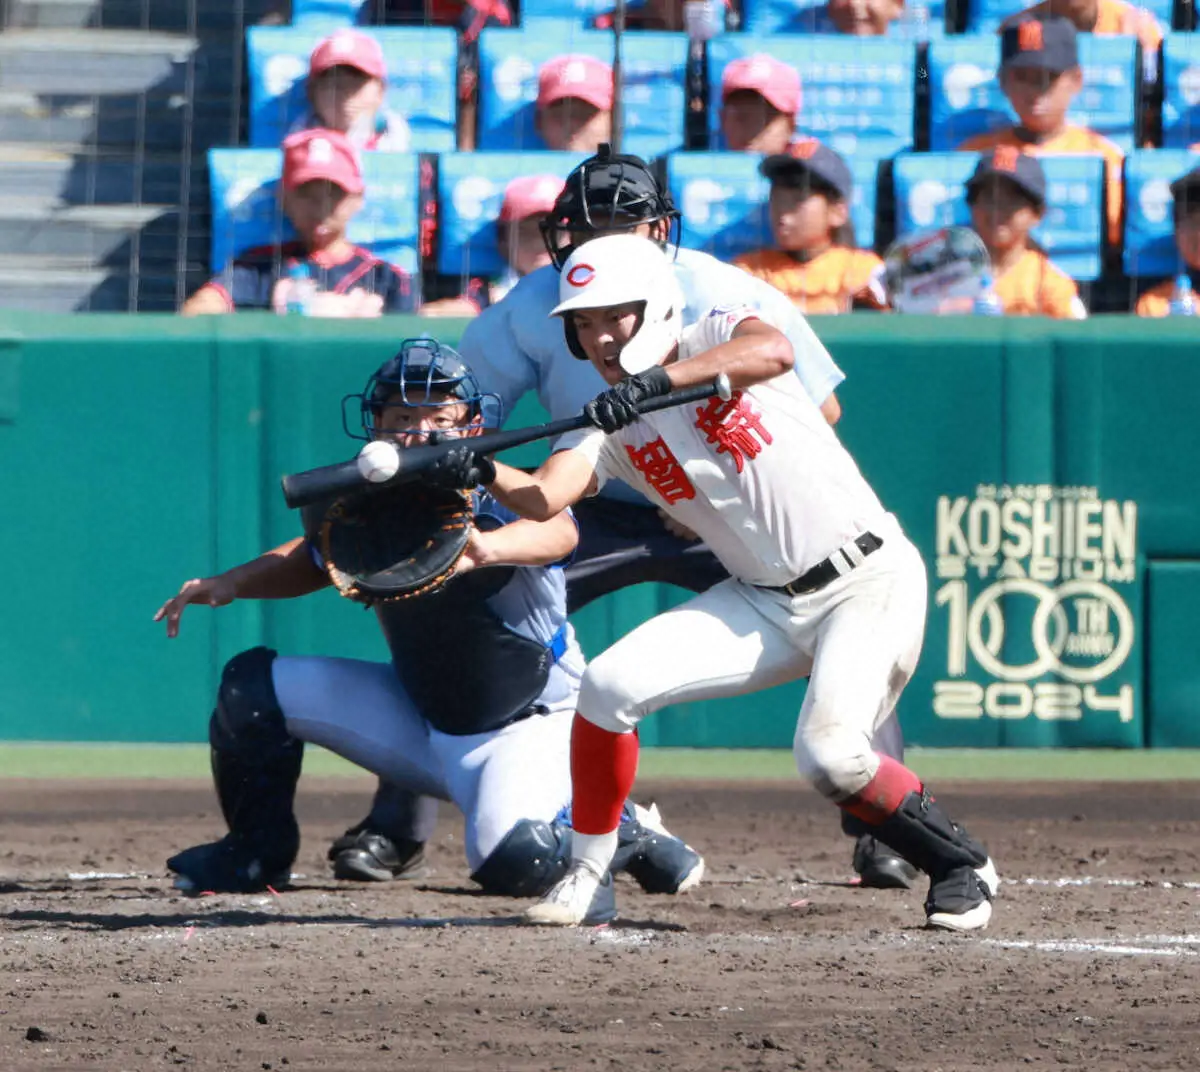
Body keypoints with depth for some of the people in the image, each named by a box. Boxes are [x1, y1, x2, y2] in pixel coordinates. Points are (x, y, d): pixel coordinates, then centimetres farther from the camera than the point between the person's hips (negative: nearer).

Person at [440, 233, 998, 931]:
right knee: (610, 684, -10)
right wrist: (483, 473, -36)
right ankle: (588, 877, 5)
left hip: (869, 580, -6)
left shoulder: (716, 337, -8)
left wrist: (659, 379, -43)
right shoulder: (608, 425, 4)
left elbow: (774, 352, -33)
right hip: (765, 603, 6)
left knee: (829, 755, -24)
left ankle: (962, 866, -1)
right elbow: (544, 496, -15)